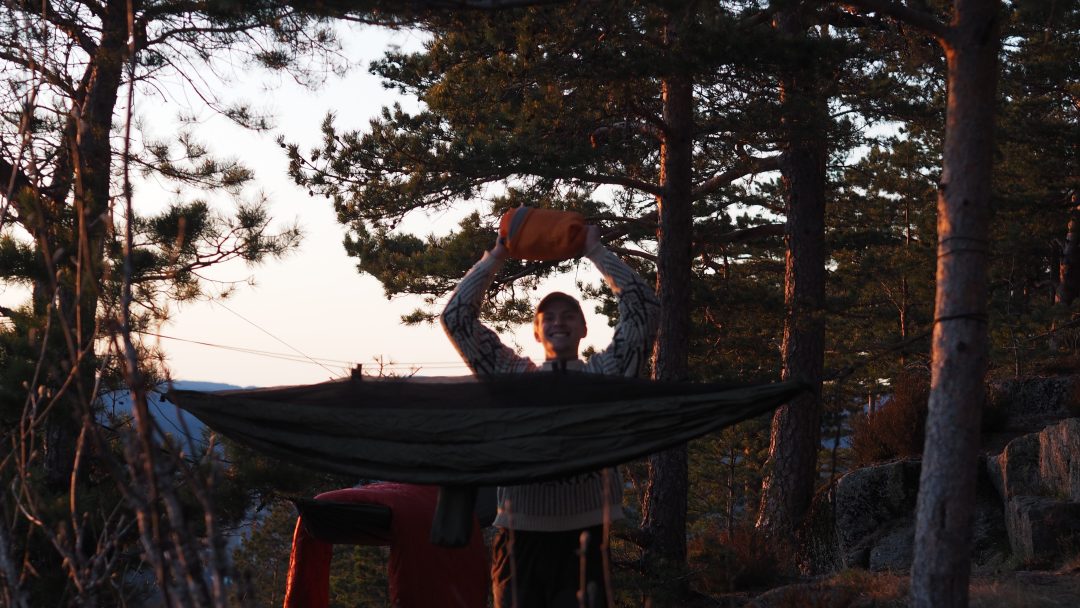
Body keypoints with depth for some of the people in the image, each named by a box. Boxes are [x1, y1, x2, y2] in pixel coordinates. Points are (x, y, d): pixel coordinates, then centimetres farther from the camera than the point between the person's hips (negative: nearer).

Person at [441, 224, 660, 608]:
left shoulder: (604, 375, 12)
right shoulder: (513, 375, 15)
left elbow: (643, 309, 6)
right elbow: (457, 317, 14)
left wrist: (596, 253, 10)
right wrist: (497, 256, 14)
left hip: (583, 537, -1)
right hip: (521, 535, 1)